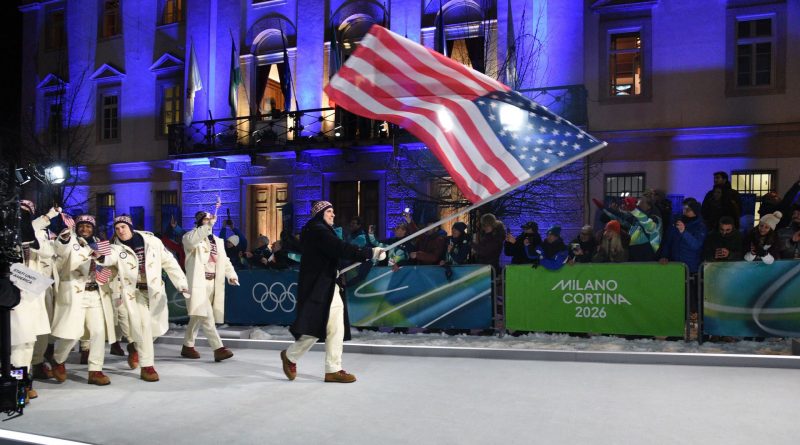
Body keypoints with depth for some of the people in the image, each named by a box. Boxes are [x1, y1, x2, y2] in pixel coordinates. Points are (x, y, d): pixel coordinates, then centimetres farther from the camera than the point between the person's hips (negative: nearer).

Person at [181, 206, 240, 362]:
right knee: (206, 316, -13)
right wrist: (208, 225, -32)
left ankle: (188, 347, 24)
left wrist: (232, 275, -5)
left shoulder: (218, 241, 19)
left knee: (198, 317, 13)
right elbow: (191, 239, -27)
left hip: (213, 284, 7)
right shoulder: (191, 236, -1)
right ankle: (218, 348, -16)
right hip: (198, 283, -7)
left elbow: (225, 261, 13)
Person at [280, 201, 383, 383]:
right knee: (314, 328, -6)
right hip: (317, 287, -10)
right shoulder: (317, 230, -14)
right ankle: (290, 356, 17)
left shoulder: (323, 231, 19)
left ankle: (333, 370, 13)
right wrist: (371, 252, -25)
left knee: (336, 330, 7)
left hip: (329, 286, 10)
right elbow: (341, 249, -25)